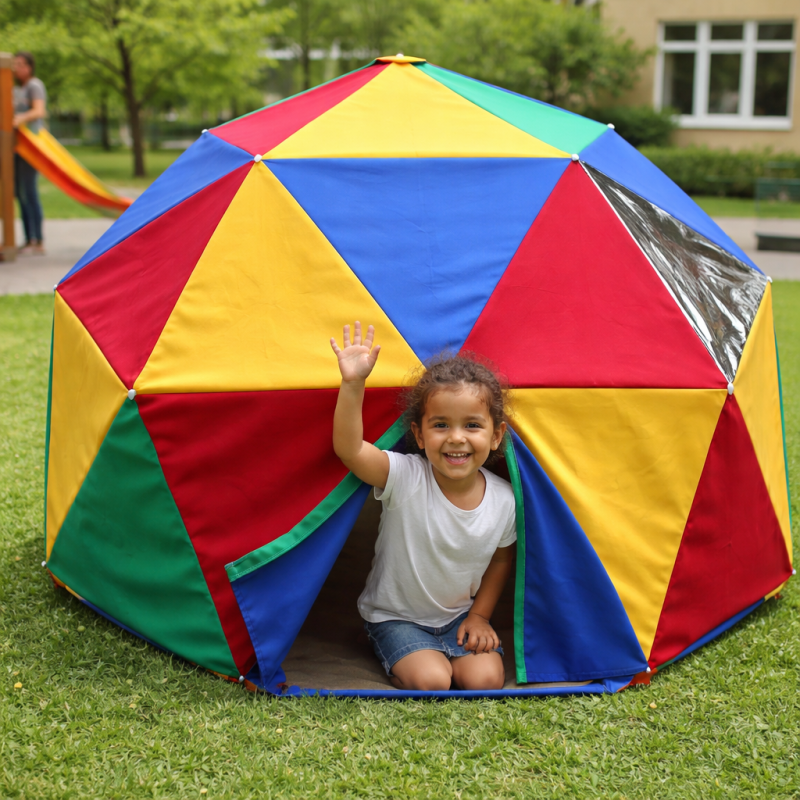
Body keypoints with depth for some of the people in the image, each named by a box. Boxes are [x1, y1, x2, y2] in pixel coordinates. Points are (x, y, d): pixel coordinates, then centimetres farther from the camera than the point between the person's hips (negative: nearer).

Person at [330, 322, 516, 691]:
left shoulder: (503, 498, -13)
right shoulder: (405, 477, -23)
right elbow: (349, 449, -40)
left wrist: (480, 614, 4)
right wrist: (353, 384, -50)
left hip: (459, 615, 3)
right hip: (396, 616, -3)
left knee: (485, 679, -17)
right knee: (430, 681, -23)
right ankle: (404, 663, 9)